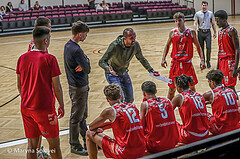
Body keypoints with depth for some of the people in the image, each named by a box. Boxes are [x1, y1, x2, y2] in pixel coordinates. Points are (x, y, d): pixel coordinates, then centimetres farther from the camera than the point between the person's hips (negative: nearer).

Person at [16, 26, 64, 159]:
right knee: (54, 143, 9)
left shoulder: (22, 58, 2)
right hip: (45, 108, -5)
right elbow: (56, 87, -11)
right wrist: (61, 105, 2)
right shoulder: (49, 59, -13)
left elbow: (19, 85, 10)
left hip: (26, 107, 5)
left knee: (32, 144, 13)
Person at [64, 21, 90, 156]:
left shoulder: (68, 45, 6)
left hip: (77, 85, 10)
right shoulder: (76, 50, -25)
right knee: (76, 118, 3)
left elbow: (85, 67, 7)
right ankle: (75, 146, 16)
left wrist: (83, 65, -14)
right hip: (79, 88, -10)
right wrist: (86, 60, -1)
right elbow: (88, 69, -18)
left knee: (83, 116, 19)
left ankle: (87, 141, 32)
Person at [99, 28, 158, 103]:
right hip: (112, 74, -6)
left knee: (130, 99, 11)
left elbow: (141, 59, 5)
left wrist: (151, 70, -1)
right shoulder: (115, 46, -31)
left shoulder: (135, 45, -15)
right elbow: (101, 62, -30)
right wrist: (109, 69, -50)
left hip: (124, 73, 6)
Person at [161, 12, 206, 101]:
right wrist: (163, 59, 3)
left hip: (187, 63, -1)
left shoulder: (191, 32, -3)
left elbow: (198, 46, 6)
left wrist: (202, 60, -2)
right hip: (175, 63, 1)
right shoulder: (172, 33, 0)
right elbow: (167, 45, 14)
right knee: (172, 88, 5)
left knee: (192, 87, 6)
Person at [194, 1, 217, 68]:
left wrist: (215, 32, 9)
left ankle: (208, 62, 7)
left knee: (208, 47, -9)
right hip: (200, 32, 0)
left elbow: (213, 24, 11)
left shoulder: (210, 13, 5)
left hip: (208, 32, 0)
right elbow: (195, 23, -2)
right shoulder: (197, 14, 1)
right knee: (201, 48, 5)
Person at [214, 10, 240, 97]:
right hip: (222, 61, 8)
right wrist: (218, 67, 20)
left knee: (230, 87, -8)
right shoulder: (220, 32, 15)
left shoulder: (231, 30, -11)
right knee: (226, 87, 9)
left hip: (230, 62, -8)